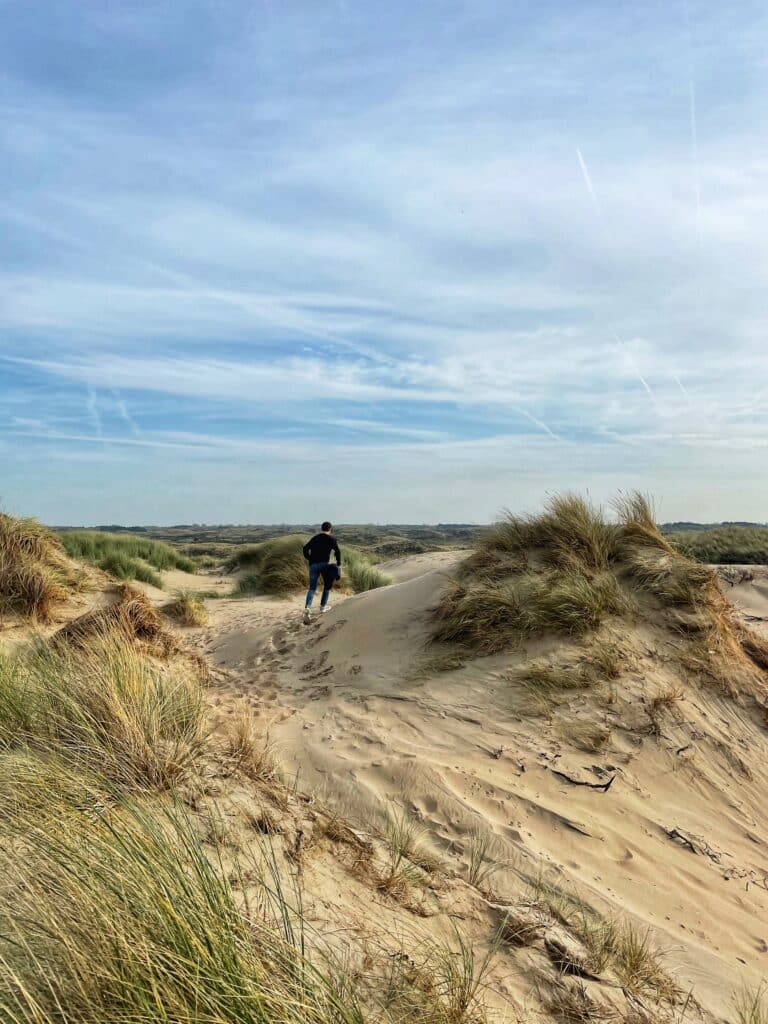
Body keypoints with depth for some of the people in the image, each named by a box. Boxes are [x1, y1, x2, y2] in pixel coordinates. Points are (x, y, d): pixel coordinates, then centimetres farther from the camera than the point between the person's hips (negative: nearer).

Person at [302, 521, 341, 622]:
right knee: (327, 585, 20)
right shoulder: (332, 538, 7)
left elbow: (305, 548, 11)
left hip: (313, 565, 3)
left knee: (312, 588, 4)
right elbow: (337, 551, -7)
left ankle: (307, 607, -18)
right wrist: (338, 564, 2)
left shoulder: (315, 538, 19)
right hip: (324, 563, -3)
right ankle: (323, 606, 23)